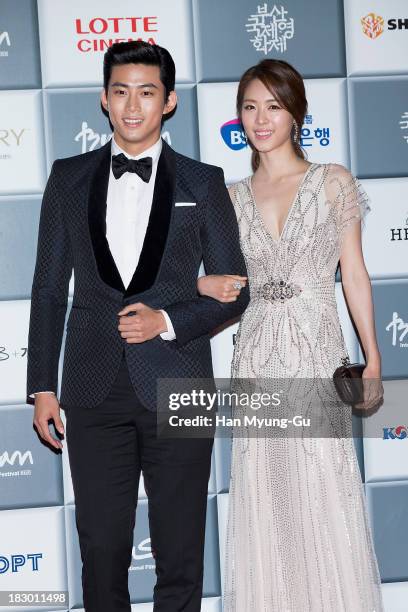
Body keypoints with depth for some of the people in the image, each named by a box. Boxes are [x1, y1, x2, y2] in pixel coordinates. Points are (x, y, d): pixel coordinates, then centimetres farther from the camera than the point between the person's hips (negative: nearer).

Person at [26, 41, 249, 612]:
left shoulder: (203, 183, 4)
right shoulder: (69, 178, 7)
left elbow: (234, 288, 5)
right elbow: (49, 288, 9)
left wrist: (168, 321, -12)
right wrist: (42, 387, 4)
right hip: (94, 391, 1)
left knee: (180, 558, 7)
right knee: (101, 550, 7)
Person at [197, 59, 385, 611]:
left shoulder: (332, 182, 3)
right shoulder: (232, 198, 10)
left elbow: (354, 276, 2)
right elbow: (219, 276, 16)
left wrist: (373, 362, 0)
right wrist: (207, 285, -8)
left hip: (317, 356, -3)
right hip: (257, 357, 3)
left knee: (325, 500, -1)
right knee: (266, 502, 7)